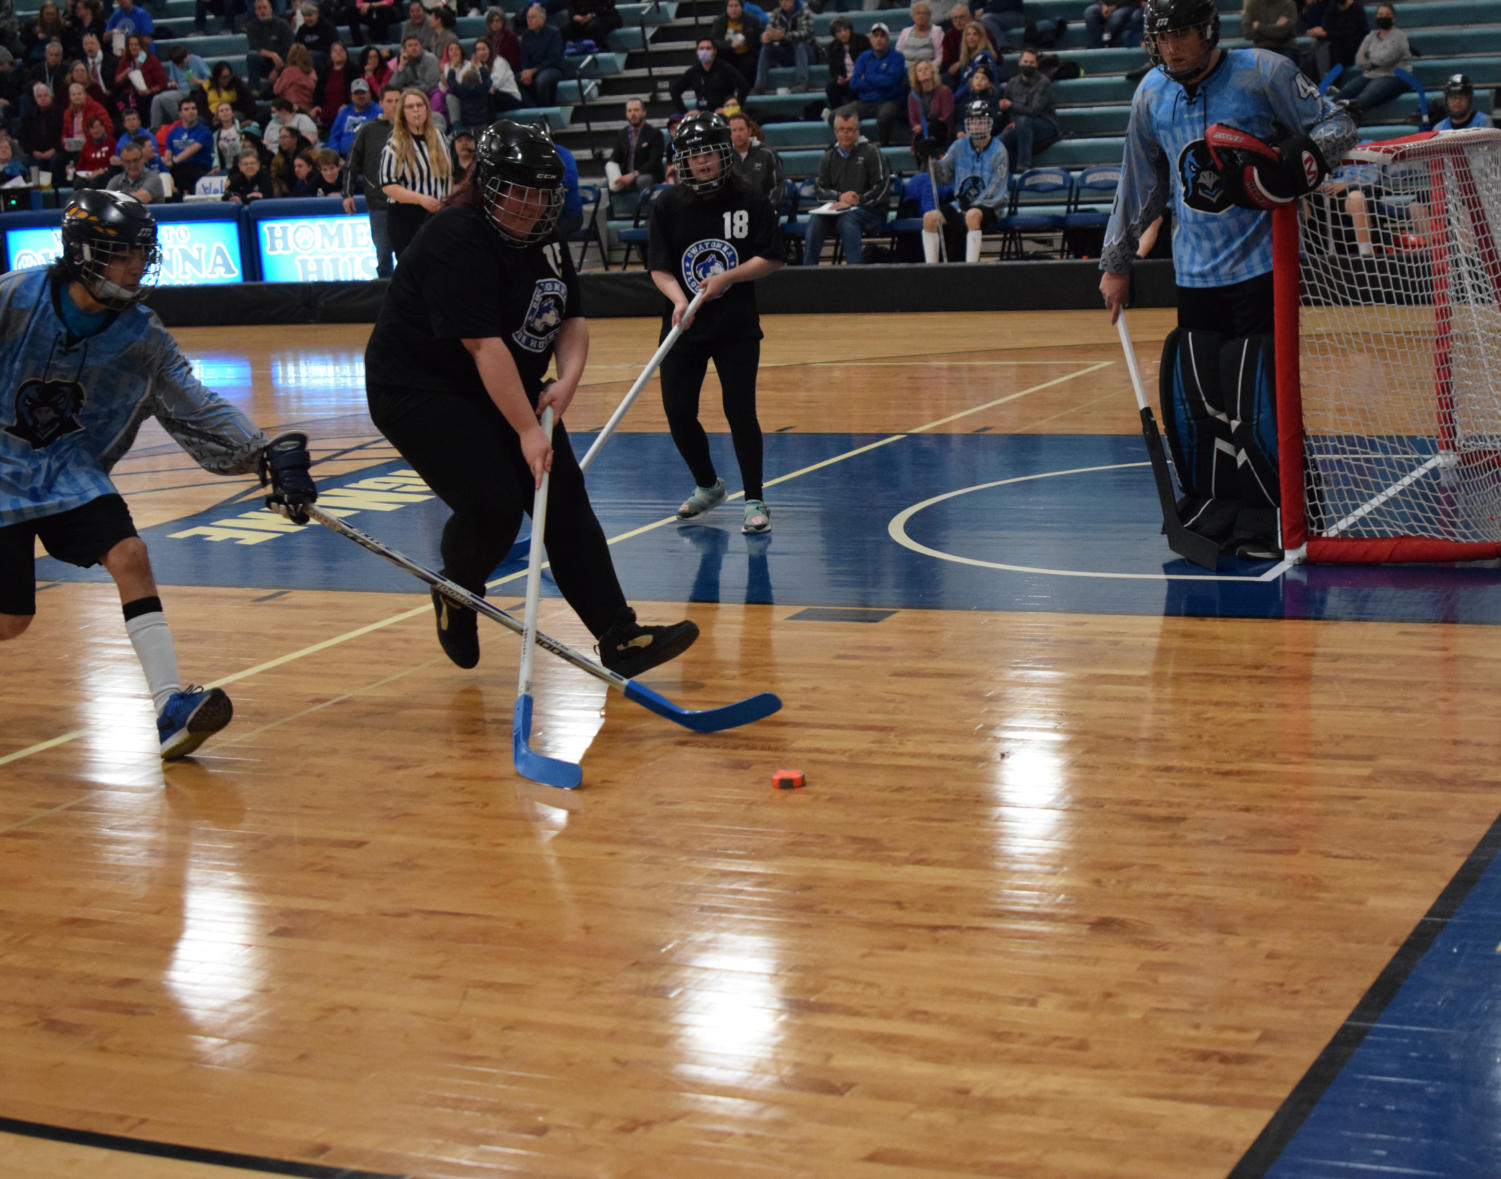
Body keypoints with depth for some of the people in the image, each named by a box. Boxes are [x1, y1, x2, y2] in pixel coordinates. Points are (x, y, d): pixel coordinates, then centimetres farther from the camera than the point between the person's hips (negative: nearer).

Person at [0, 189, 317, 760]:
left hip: (72, 466, 3)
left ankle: (171, 708, -20)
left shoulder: (141, 336, -8)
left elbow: (197, 406, -11)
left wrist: (267, 453, -24)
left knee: (128, 555, -20)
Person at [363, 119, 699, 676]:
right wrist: (527, 431, -32)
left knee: (564, 497, -2)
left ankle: (619, 637, -2)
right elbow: (484, 345, -29)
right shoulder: (457, 240, -24)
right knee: (493, 501, -22)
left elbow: (573, 319, 7)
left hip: (504, 393, 8)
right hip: (419, 391, -8)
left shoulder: (543, 238, 4)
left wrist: (567, 379, -14)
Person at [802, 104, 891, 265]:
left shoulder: (871, 152, 4)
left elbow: (882, 188, -3)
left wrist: (857, 201, -14)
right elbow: (820, 189, 12)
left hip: (871, 210, -4)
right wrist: (839, 197, -10)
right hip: (837, 208, 4)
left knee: (847, 219, -37)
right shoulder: (829, 157, 18)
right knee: (816, 219, -27)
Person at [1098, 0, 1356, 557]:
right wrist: (1116, 260, 22)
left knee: (1259, 395, -9)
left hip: (1261, 265, -5)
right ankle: (1214, 509, 18)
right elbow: (1140, 182, 19)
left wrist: (1304, 155, -23)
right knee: (1192, 393, 3)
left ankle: (1272, 515, 3)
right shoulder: (1152, 94, 9)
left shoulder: (1262, 72, -6)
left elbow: (1338, 124, -1)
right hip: (1195, 275, 5)